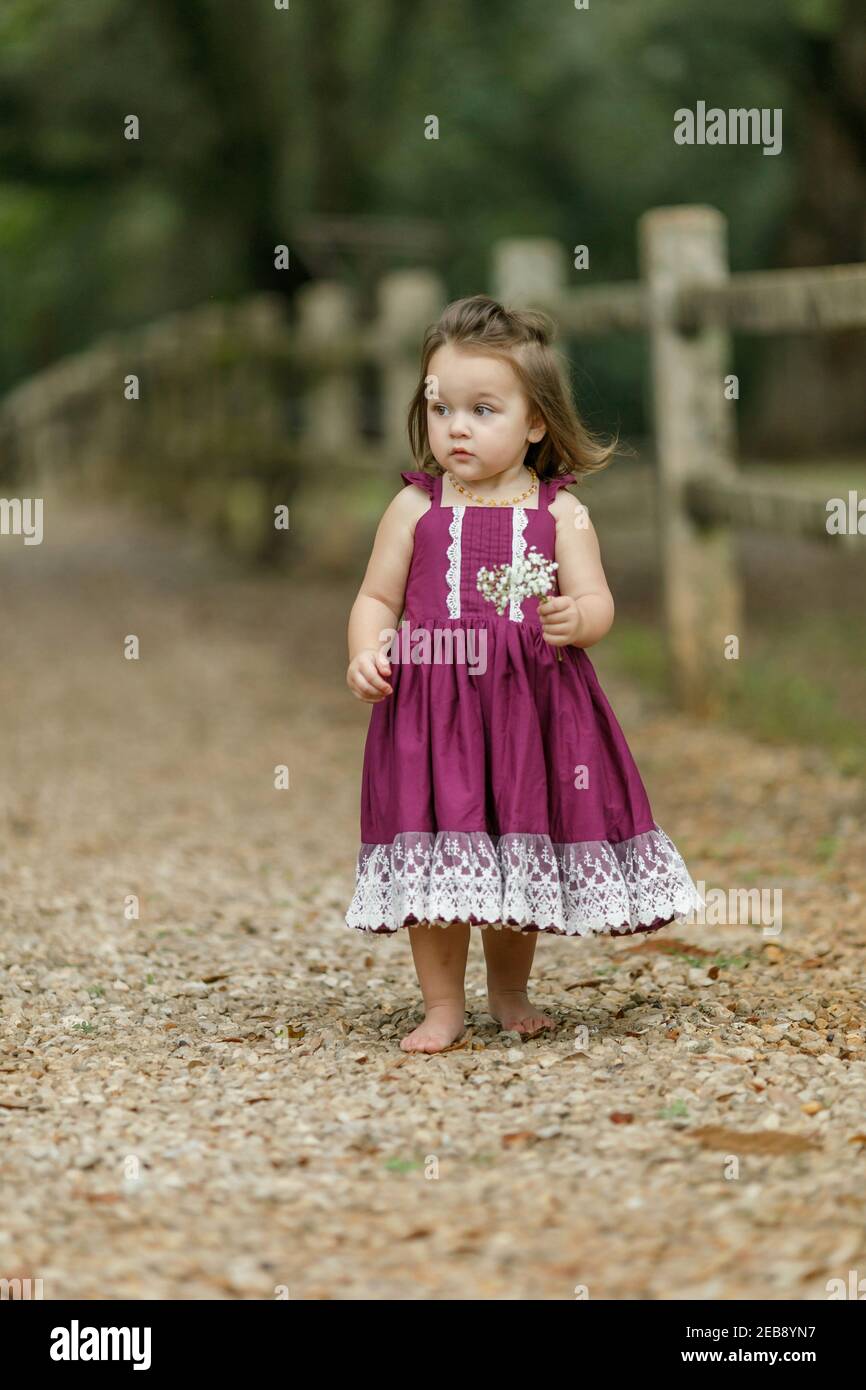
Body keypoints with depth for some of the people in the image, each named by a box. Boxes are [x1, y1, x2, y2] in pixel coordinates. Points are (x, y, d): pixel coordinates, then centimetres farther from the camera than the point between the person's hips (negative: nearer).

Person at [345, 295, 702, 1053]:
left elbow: (597, 603, -2)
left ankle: (510, 990, 32)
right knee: (437, 858, -2)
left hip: (532, 705, 1)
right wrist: (366, 652, -12)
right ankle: (443, 1005, 13)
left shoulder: (560, 513, 2)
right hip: (433, 707, 0)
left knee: (523, 852, 10)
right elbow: (376, 599, 6)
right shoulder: (415, 508, 3)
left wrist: (576, 618, -25)